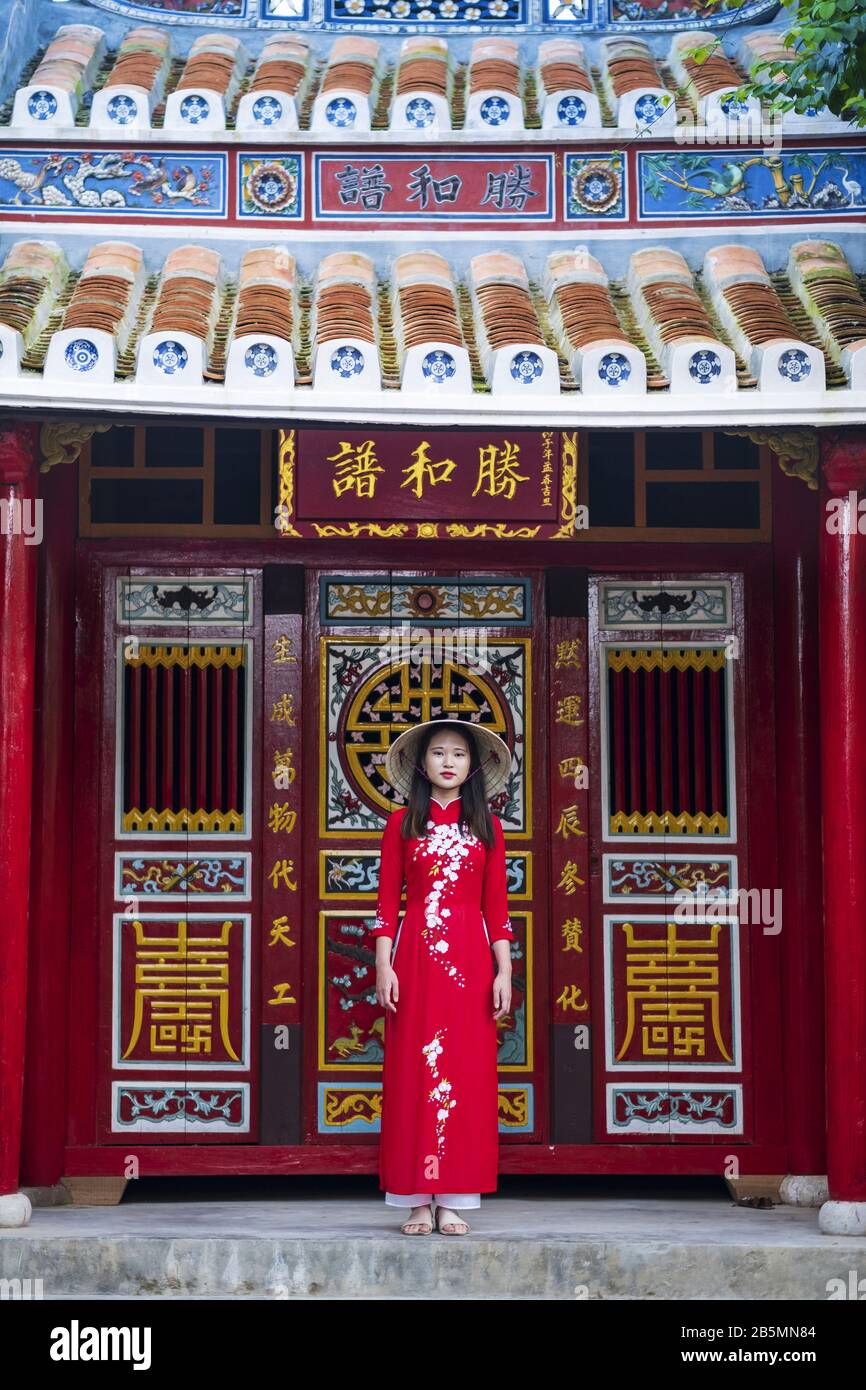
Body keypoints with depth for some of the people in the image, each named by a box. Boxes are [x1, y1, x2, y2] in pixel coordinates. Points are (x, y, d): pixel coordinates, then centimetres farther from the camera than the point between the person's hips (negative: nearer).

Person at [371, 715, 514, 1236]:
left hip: (470, 958, 1)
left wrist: (504, 971, 1)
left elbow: (497, 905, 8)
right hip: (415, 954, -1)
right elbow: (388, 901, 5)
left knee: (467, 1073, -2)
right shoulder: (403, 823, 8)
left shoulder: (487, 826, 10)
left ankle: (455, 1202, 2)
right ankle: (418, 1201, 2)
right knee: (413, 1072, -3)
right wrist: (384, 965, -5)